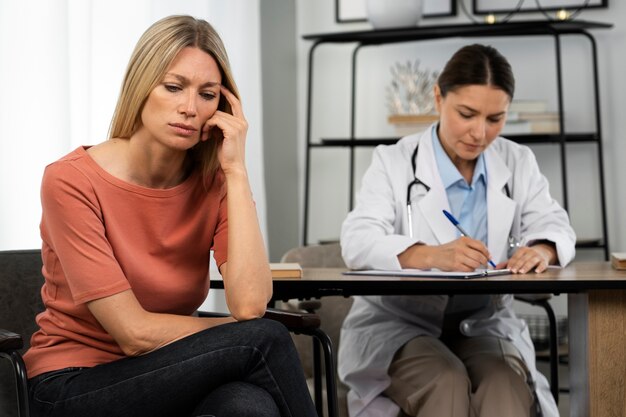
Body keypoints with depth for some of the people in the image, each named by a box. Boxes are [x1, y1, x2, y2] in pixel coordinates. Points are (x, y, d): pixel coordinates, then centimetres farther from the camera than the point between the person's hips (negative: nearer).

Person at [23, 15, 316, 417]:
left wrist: (236, 170, -18)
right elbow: (135, 333, -18)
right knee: (265, 338, -25)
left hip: (168, 378, 4)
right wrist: (251, 338, -9)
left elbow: (250, 304, -20)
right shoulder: (71, 181, -16)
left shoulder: (214, 183, -3)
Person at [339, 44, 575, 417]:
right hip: (397, 324, -3)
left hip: (484, 325, 3)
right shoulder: (394, 162, -3)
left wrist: (542, 250, -24)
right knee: (446, 384, -32)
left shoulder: (518, 162, 10)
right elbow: (357, 242, -17)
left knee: (504, 384, -29)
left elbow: (556, 227, 3)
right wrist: (432, 256, -37)